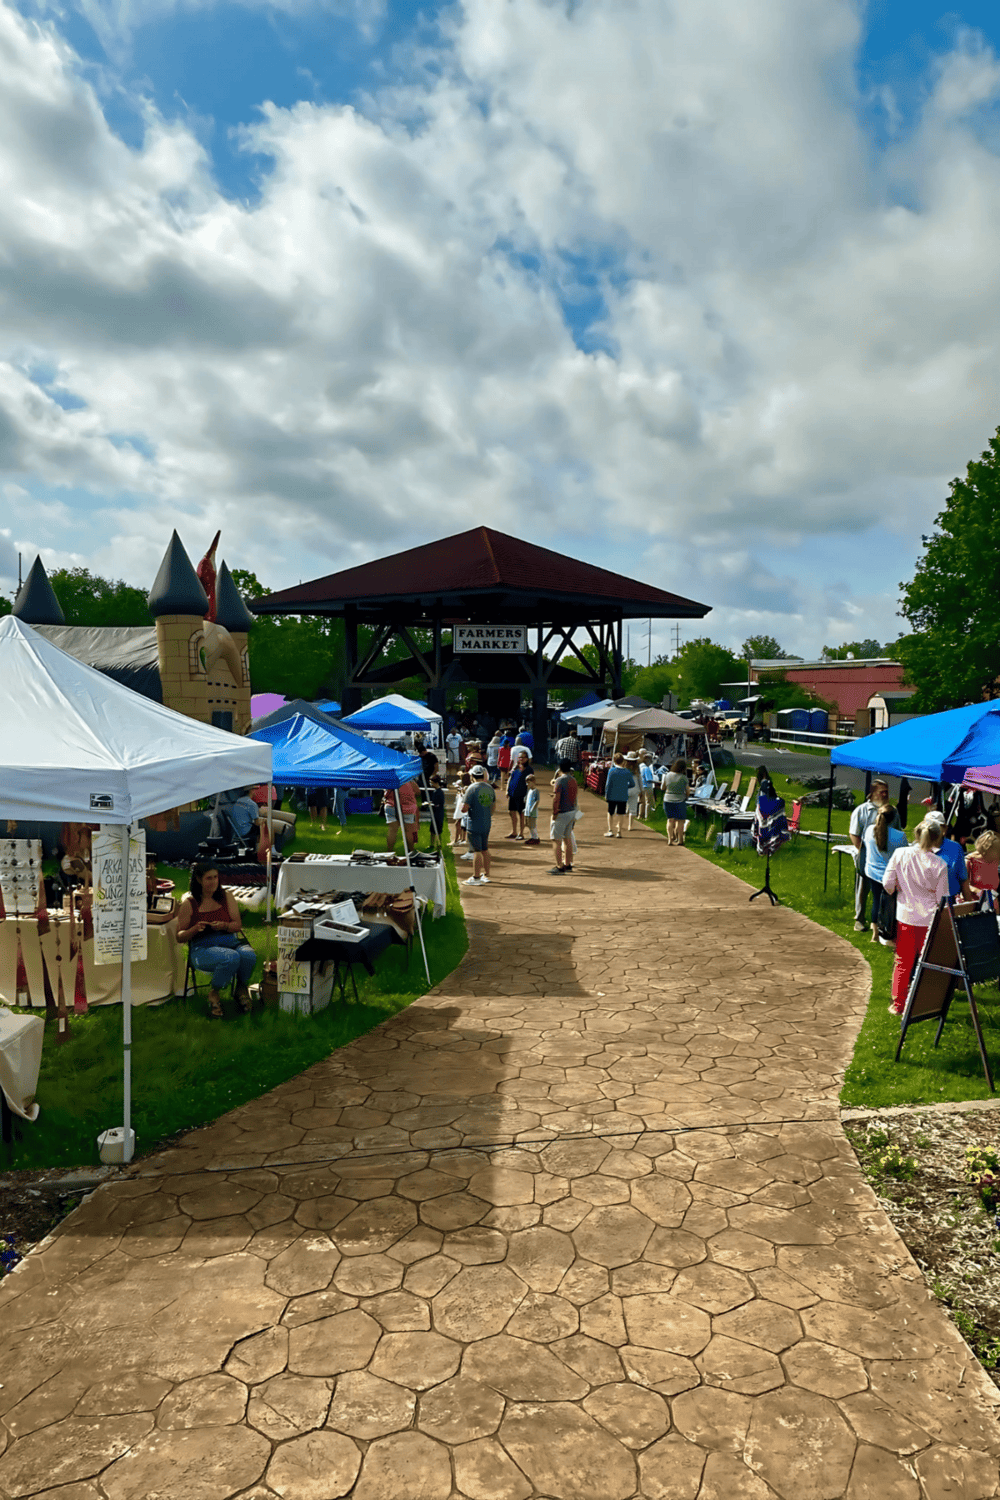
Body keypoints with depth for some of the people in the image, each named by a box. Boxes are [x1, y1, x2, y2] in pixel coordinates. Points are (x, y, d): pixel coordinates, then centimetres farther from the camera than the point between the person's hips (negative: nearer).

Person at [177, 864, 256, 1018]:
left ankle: (241, 989, -1)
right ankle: (213, 994, -7)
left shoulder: (226, 896, 11)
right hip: (203, 947, -3)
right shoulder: (189, 903, 3)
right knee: (232, 958, -36)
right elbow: (180, 937, 6)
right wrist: (195, 929, -14)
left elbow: (238, 924, 10)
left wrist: (224, 926, -12)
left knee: (249, 955, -33)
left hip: (230, 940, 3)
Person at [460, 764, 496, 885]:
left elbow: (464, 809, -19)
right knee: (485, 850, 16)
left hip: (475, 825, -7)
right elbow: (493, 806, 17)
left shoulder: (472, 789, -15)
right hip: (487, 824, 7)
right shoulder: (490, 788, 5)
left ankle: (476, 877, 1)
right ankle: (486, 875, 24)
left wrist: (463, 797, -1)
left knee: (477, 851, -3)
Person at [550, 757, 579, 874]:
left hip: (562, 813, -8)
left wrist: (554, 813, -12)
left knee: (556, 840, -4)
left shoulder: (560, 780, -15)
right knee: (567, 839, 17)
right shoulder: (574, 780, 9)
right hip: (572, 812, 8)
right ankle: (568, 865, 23)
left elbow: (556, 798, -20)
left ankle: (559, 867, -6)